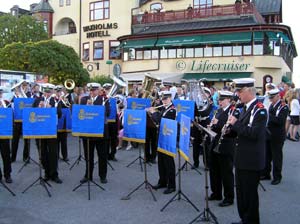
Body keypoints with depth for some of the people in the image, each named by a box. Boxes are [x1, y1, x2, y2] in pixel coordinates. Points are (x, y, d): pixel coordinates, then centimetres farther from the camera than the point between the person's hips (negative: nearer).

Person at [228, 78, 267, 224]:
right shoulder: (246, 107, 11)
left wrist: (235, 123, -20)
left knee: (250, 193, 4)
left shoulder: (259, 109, -16)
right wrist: (232, 125, -3)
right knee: (241, 191, 18)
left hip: (252, 160, -9)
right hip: (242, 158, 9)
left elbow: (254, 133, -26)